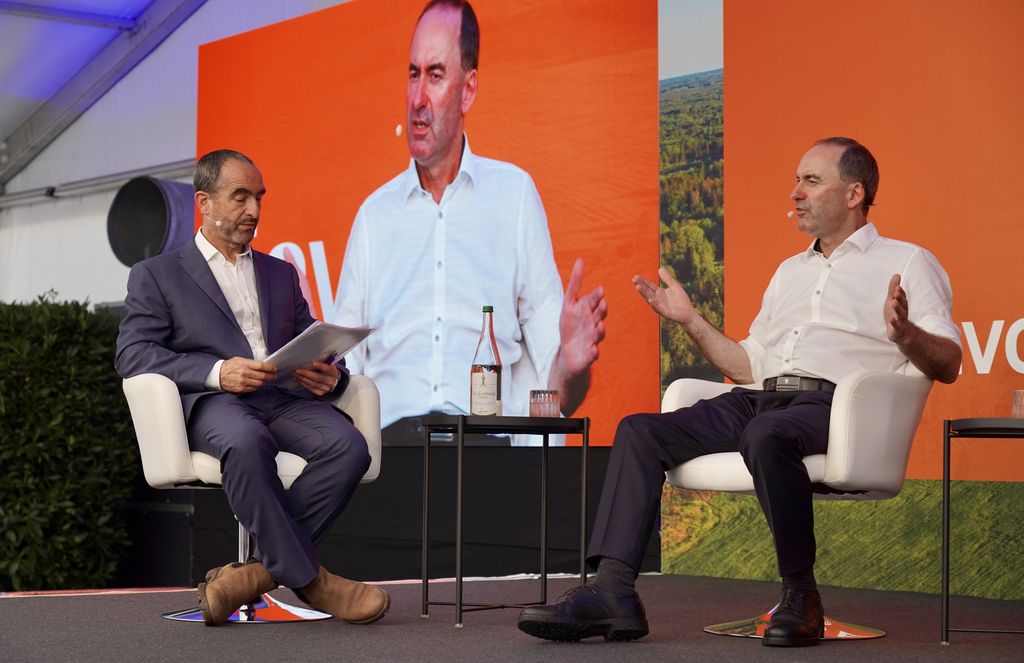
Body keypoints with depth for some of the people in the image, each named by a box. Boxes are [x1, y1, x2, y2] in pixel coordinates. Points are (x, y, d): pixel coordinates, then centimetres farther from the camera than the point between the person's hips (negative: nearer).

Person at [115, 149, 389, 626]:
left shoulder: (280, 274, 29)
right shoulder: (156, 275, 15)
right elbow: (132, 355, 0)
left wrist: (329, 375, -4)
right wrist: (217, 371, -15)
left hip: (284, 398, 4)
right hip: (210, 403, -4)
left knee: (348, 446, -30)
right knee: (246, 443, -40)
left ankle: (259, 569, -25)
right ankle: (308, 578, -28)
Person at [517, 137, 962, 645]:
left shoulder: (905, 263, 10)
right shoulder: (790, 271, 31)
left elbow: (948, 365, -2)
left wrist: (904, 333, -22)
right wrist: (690, 320, 21)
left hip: (833, 403, -7)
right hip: (761, 399, 7)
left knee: (765, 435, -39)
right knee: (639, 430, -11)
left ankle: (800, 594, -23)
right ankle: (612, 591, -23)